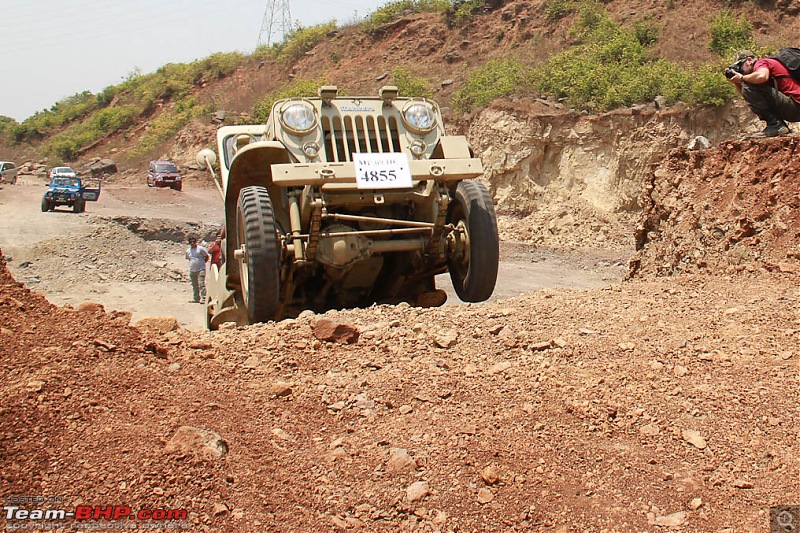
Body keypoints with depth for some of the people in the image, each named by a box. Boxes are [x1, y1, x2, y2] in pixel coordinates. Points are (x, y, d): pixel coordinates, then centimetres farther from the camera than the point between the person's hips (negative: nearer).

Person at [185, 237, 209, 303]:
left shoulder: (200, 249, -3)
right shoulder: (188, 251, 10)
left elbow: (207, 256, 4)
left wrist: (202, 262, 0)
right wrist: (192, 264, 14)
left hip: (201, 269, -5)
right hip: (192, 270, 5)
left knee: (201, 284, -15)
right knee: (195, 286, 10)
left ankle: (203, 298, -16)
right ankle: (196, 299, 18)